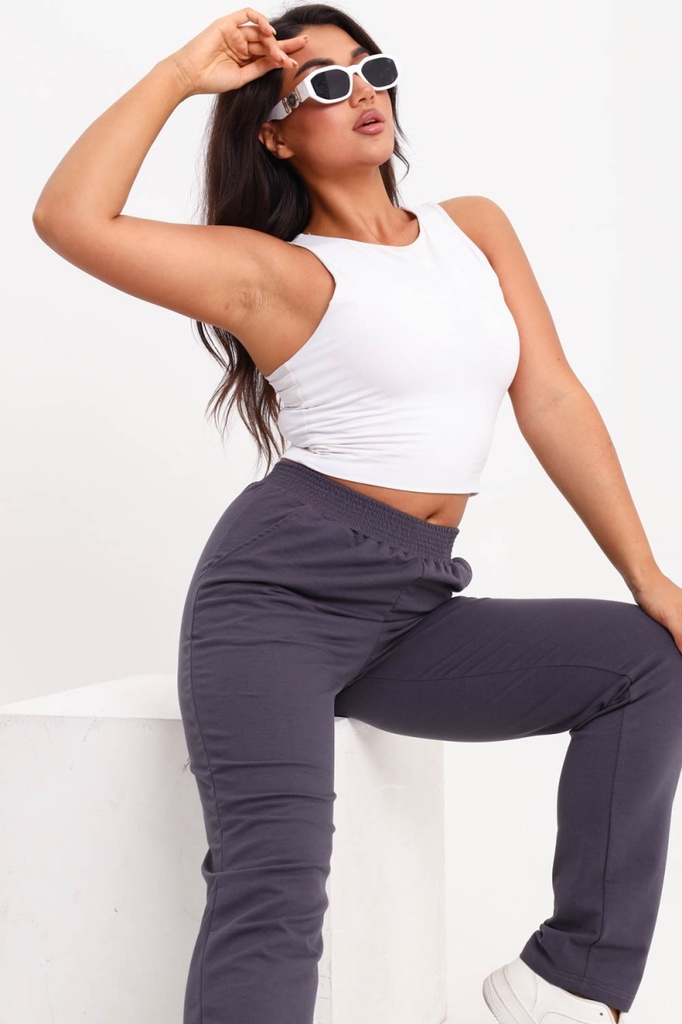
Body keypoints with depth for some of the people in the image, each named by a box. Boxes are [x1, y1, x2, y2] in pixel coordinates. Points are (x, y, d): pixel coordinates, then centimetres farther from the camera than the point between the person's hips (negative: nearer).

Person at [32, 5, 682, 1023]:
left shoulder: (476, 229, 14)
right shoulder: (270, 270, -1)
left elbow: (551, 400, 9)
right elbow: (69, 221, -14)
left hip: (415, 613, 6)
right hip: (282, 587, -5)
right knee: (273, 884, -22)